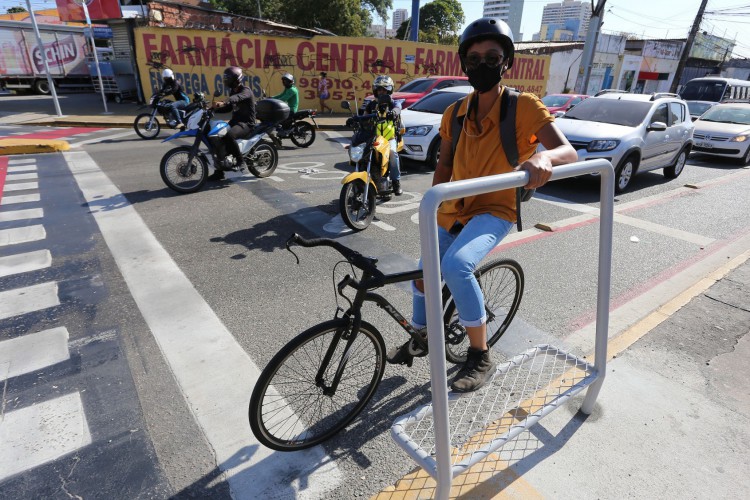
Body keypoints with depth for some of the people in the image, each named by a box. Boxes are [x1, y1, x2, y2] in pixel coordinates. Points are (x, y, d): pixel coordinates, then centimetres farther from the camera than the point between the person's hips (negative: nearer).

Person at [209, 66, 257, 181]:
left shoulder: (245, 90, -11)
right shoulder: (233, 92, 17)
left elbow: (237, 97, -34)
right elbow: (228, 107, 26)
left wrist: (223, 102, -52)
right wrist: (214, 109, 10)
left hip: (246, 124, -9)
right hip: (235, 121, 9)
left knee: (228, 136, -36)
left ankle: (240, 161, -19)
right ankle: (219, 171, 8)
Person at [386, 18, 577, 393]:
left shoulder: (524, 106, -13)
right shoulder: (454, 113, 0)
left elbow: (569, 152, -22)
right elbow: (443, 168, 9)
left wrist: (543, 157, -45)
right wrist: (432, 212, 4)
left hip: (494, 211, -5)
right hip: (454, 212, 5)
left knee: (456, 266, -32)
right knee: (423, 276, 11)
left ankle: (480, 357, -11)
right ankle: (418, 339, 40)